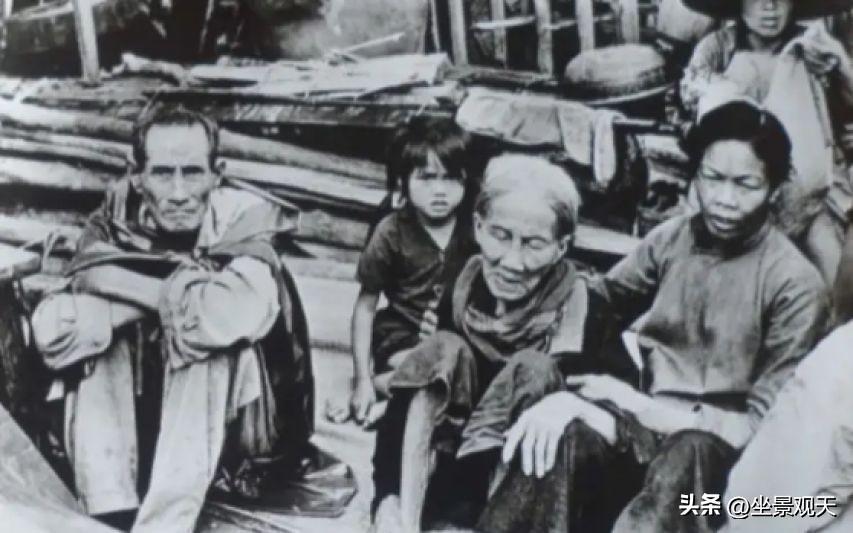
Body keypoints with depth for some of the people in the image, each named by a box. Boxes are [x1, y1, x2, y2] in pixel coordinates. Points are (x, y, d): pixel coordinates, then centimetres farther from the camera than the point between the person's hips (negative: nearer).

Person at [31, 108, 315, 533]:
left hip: (227, 417, -3)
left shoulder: (243, 221, -17)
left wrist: (135, 289, -24)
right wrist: (181, 291, -29)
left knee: (209, 335, -32)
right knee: (64, 322, -19)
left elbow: (229, 315, -39)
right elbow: (57, 325, -25)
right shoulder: (117, 219, -9)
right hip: (127, 413, 4)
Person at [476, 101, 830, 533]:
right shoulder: (669, 239, 7)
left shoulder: (796, 284, -6)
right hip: (647, 421, 3)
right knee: (556, 438, -31)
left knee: (686, 455, -40)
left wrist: (634, 403, -14)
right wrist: (562, 392, -18)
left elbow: (763, 424, -8)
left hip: (723, 445, -3)